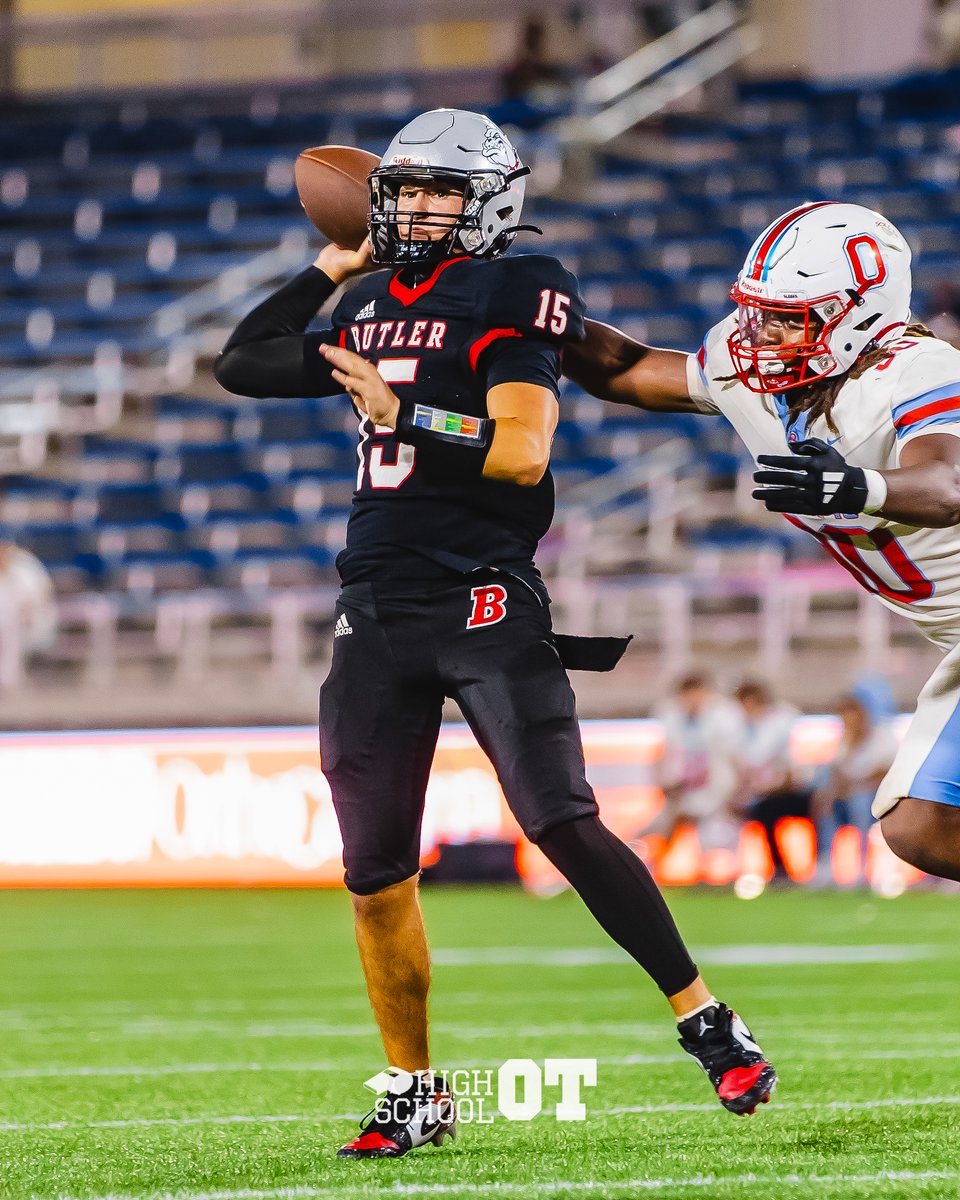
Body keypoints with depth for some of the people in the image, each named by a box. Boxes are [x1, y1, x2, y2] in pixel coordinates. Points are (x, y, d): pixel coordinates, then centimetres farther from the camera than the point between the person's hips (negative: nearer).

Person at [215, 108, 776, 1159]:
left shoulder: (506, 299, -4)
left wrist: (405, 412, -19)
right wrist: (333, 267, 20)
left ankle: (708, 1025, -6)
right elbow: (242, 365, 25)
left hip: (483, 600, -6)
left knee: (564, 826, -16)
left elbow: (522, 450, -15)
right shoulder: (371, 309, 15)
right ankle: (414, 1092, 15)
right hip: (377, 610, 6)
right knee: (376, 874, 4)